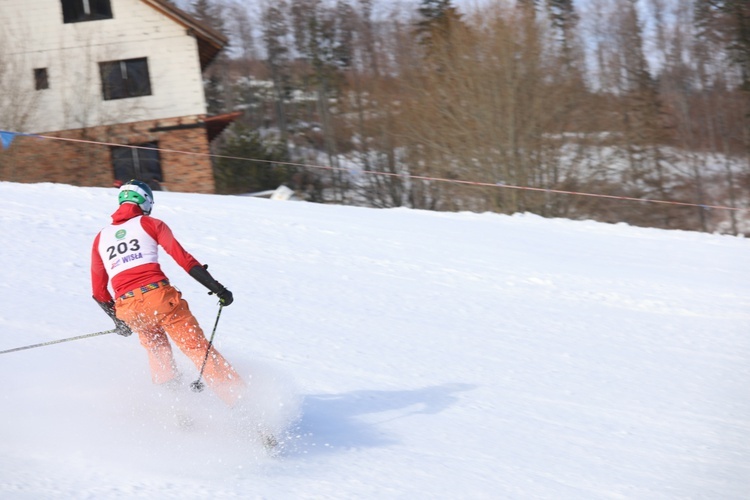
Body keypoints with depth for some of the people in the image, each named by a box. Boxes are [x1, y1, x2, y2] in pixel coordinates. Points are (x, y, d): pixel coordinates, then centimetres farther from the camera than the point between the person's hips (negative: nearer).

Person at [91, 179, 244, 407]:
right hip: (158, 296, -3)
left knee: (156, 349, 29)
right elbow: (183, 258, -1)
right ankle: (238, 399, -8)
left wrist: (117, 319, 36)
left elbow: (99, 292, 22)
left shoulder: (101, 238, 21)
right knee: (198, 347, 0)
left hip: (127, 307, 3)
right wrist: (217, 288, -1)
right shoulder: (149, 224, 10)